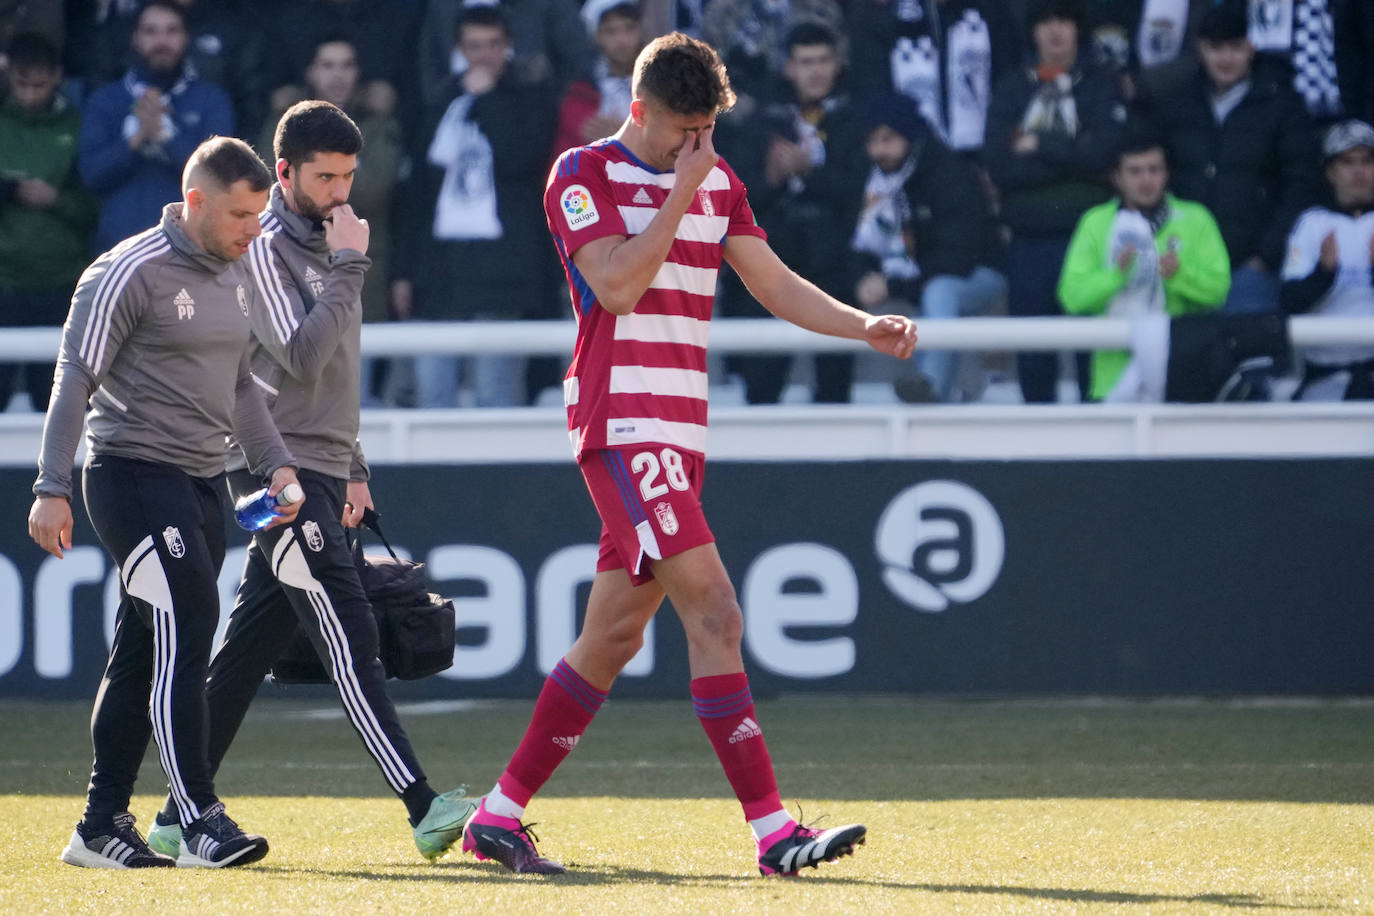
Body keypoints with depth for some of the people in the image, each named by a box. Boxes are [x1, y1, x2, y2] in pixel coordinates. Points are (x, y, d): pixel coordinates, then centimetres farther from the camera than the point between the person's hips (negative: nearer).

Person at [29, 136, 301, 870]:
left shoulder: (237, 278, 14)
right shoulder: (131, 273, -12)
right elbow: (75, 381, -12)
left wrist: (275, 462, 12)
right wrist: (52, 489, -17)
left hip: (202, 482, 8)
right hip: (134, 474, -8)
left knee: (145, 654, 9)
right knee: (184, 630, -17)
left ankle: (102, 827, 13)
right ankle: (199, 822, -19)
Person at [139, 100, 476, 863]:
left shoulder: (326, 245, 18)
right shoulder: (266, 251, -10)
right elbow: (302, 358, -22)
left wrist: (353, 467, 24)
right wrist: (348, 266, -18)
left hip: (317, 474, 9)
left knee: (249, 648, 9)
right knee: (349, 638, -15)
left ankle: (180, 817, 13)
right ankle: (423, 809, -24)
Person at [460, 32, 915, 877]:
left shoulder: (715, 180, 15)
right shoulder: (583, 175, -5)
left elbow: (772, 283, 13)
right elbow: (618, 285, -16)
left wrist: (864, 326, 0)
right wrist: (680, 196, -13)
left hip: (680, 432, 8)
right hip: (621, 421, -8)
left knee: (614, 635, 9)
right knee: (714, 611, -17)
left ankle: (500, 816, 17)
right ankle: (773, 830, -20)